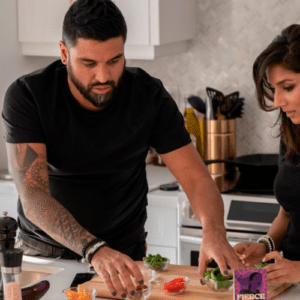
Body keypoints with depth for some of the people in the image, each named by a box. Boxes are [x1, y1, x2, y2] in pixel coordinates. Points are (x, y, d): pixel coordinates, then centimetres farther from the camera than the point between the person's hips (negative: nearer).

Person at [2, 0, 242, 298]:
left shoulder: (149, 96, -10)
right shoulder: (26, 96, -17)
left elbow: (197, 179, -11)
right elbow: (32, 195, -26)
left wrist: (214, 231, -33)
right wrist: (94, 250, -41)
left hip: (124, 253, 0)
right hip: (43, 249, 0)